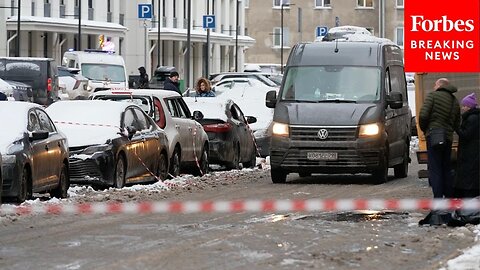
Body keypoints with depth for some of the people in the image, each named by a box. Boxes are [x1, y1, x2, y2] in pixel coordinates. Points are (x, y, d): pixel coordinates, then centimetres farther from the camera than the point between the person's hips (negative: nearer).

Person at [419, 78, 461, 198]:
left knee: (435, 170, -6)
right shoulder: (455, 101, 16)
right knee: (447, 169, 16)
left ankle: (438, 200, -13)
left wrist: (424, 129, 4)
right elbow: (457, 124, 15)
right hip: (448, 138, 6)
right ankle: (449, 197, 18)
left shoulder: (433, 96, -4)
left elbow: (423, 115, -12)